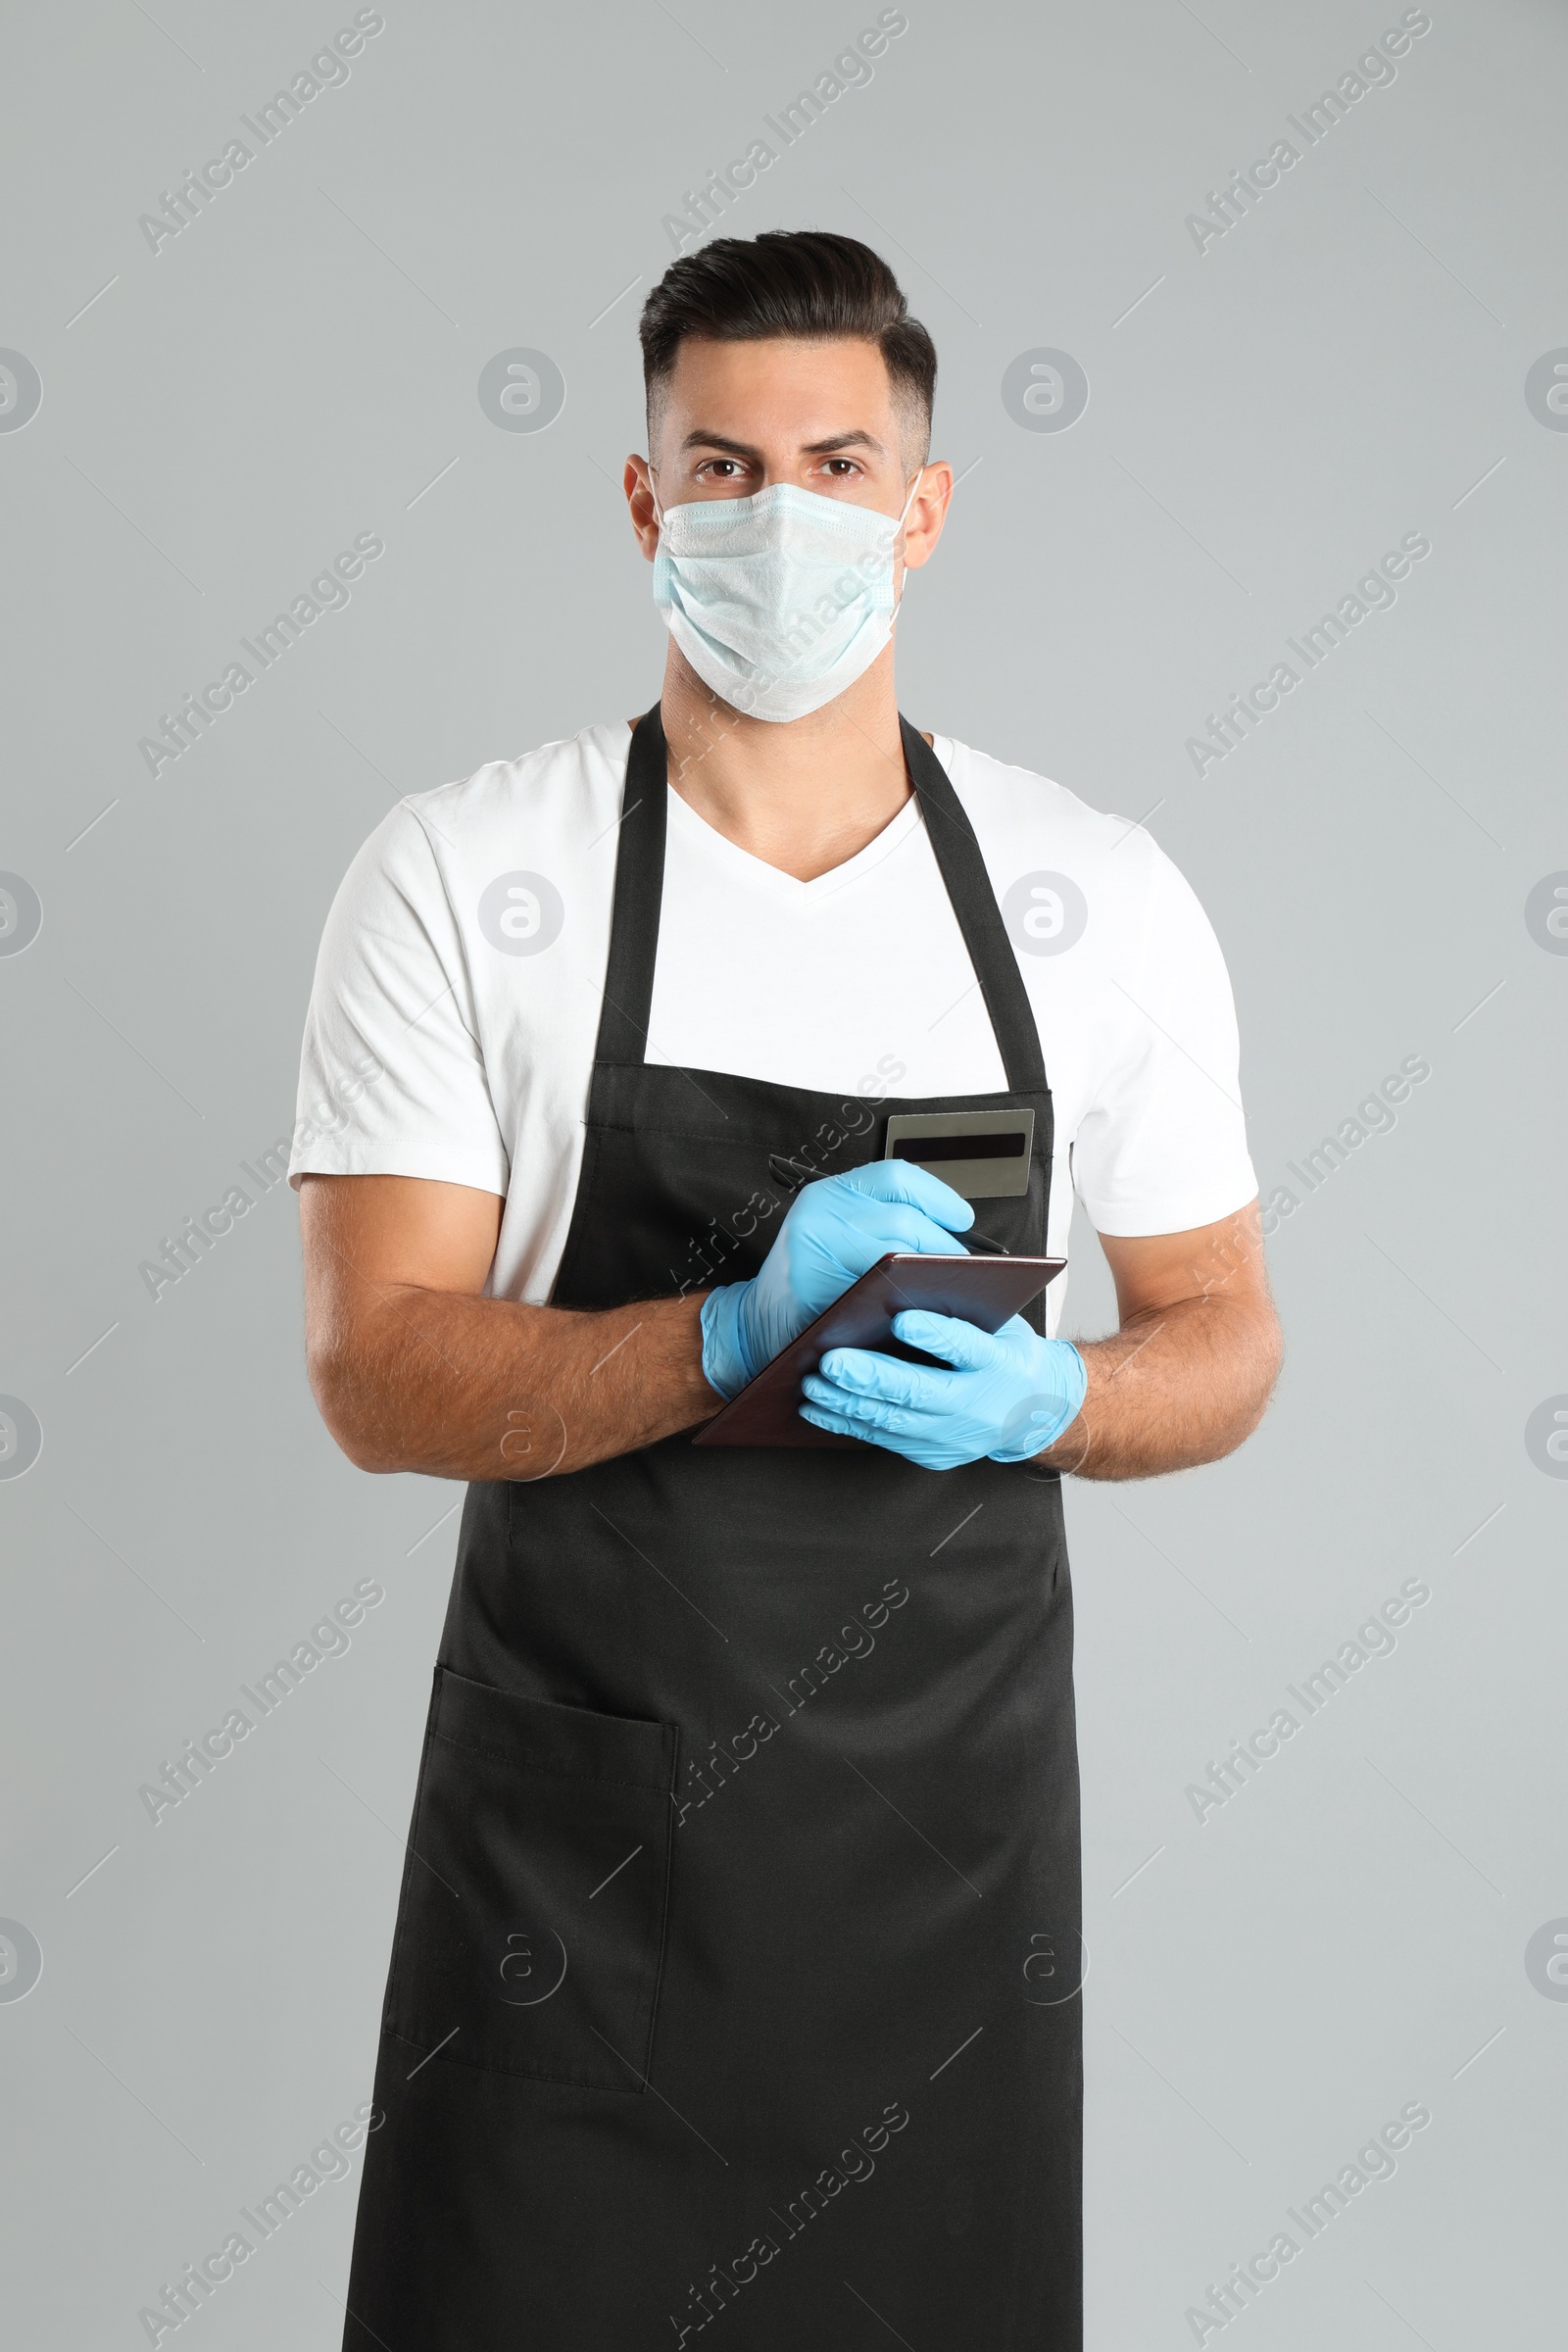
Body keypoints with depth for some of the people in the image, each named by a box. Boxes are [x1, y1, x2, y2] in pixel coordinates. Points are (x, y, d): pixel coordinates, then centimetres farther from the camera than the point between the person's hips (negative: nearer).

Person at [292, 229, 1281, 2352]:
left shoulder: (1103, 902, 0)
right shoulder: (456, 881, -6)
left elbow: (1222, 1336, 7)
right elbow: (377, 1377, -11)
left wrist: (1042, 1399, -15)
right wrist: (738, 1336, -26)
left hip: (952, 1815, 2)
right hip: (576, 1831, -2)